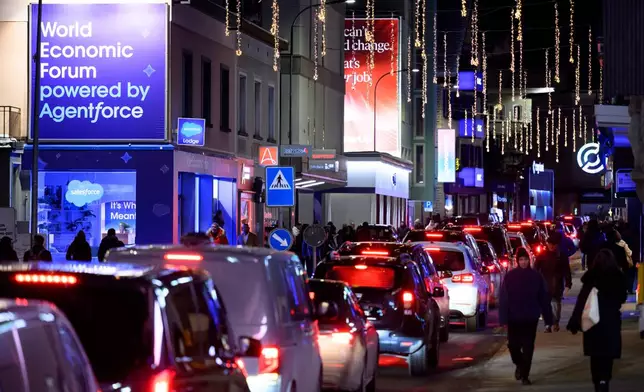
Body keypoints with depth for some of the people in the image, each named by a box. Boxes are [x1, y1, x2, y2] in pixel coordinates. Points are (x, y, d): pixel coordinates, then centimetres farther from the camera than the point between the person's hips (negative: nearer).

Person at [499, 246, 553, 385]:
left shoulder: (536, 276, -2)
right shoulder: (510, 276, -4)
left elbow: (544, 299, 1)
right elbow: (503, 299, -5)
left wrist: (548, 319, 0)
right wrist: (504, 319, -10)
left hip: (531, 318, 0)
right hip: (514, 318, 0)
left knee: (528, 347, 2)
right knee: (513, 345, 2)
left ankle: (525, 375, 11)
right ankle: (519, 365, 31)